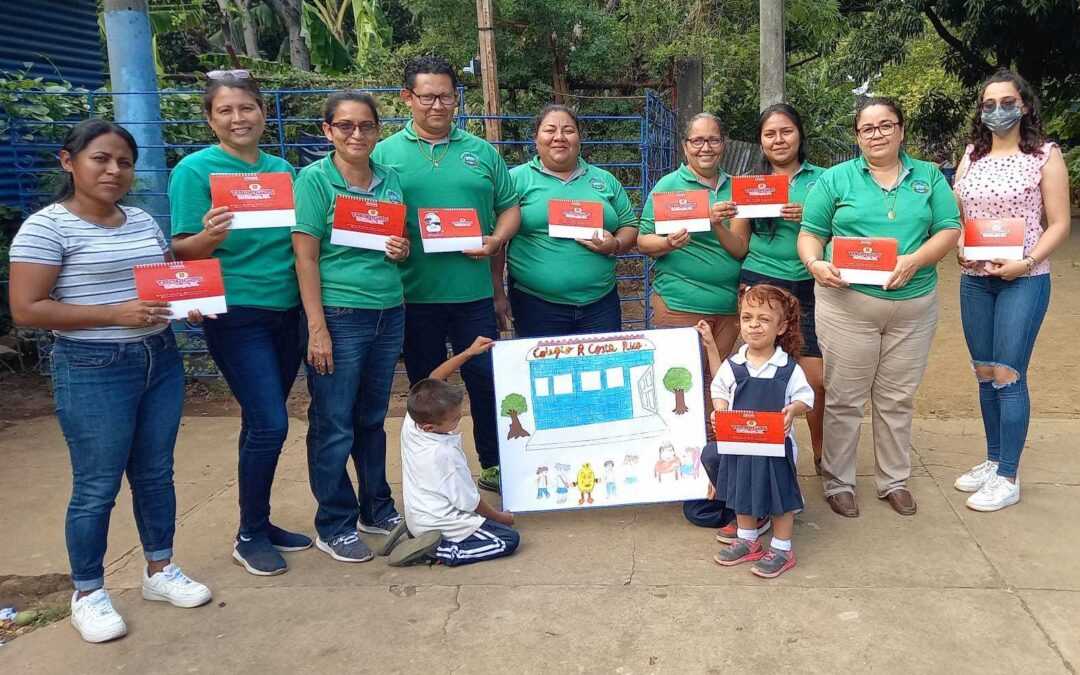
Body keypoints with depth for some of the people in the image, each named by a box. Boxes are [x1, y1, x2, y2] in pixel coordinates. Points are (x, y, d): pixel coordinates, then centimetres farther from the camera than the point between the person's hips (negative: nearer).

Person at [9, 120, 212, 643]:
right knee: (96, 487, 3)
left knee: (155, 472, 14)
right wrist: (114, 314, -22)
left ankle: (159, 570, 31)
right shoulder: (46, 227, -10)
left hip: (161, 359, 6)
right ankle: (87, 595, 22)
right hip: (92, 370, -6)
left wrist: (191, 303, -4)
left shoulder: (143, 221, 10)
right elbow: (25, 310, -14)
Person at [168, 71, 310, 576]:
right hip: (236, 313, -5)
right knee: (269, 423, -8)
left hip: (287, 310, 6)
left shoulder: (282, 168, 9)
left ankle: (260, 523, 27)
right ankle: (249, 537, 10)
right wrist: (210, 238, -30)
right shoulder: (195, 170, -7)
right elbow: (183, 251, -8)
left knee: (262, 423, 13)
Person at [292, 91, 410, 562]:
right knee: (334, 426, 3)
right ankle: (334, 526, 17)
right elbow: (305, 257, -10)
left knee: (372, 418, 16)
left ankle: (376, 509, 31)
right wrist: (317, 328, -15)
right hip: (339, 315, -5)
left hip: (389, 313, 5)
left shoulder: (390, 179, 9)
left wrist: (403, 251, -4)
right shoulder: (314, 179, -6)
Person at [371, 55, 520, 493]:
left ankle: (494, 466, 26)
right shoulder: (386, 154, 3)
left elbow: (509, 207, 11)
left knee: (486, 380, 7)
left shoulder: (481, 153, 8)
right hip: (415, 293, -1)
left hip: (474, 291, 1)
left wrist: (496, 240, -6)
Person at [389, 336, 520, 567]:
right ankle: (441, 551, -14)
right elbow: (470, 502, -17)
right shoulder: (445, 454, -29)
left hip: (416, 517, 9)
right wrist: (500, 517, 1)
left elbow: (433, 380, 6)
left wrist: (468, 353, 6)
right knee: (509, 539, -11)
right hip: (440, 524, -8)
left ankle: (417, 535, 12)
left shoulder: (411, 422, -11)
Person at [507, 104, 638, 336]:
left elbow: (630, 227, 15)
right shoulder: (517, 179, 1)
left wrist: (615, 245, -7)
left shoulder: (605, 180, 12)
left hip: (600, 304, 3)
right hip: (535, 304, -3)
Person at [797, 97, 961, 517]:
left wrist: (915, 261, -16)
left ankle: (894, 480, 27)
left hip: (913, 304, 2)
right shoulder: (835, 179, 4)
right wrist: (815, 263, -19)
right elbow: (810, 234, 2)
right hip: (847, 301, -2)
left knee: (898, 400, 12)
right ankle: (837, 482, 17)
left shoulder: (929, 177, 9)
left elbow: (949, 231, 2)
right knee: (844, 399, 3)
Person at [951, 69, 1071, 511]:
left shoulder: (1046, 155, -3)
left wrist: (1026, 263, -19)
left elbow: (1059, 225, -5)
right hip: (974, 280, 5)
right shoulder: (972, 155, 10)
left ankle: (1008, 478, 6)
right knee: (985, 374, 11)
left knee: (1008, 376, -5)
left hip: (1024, 280, -5)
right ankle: (993, 460, 26)